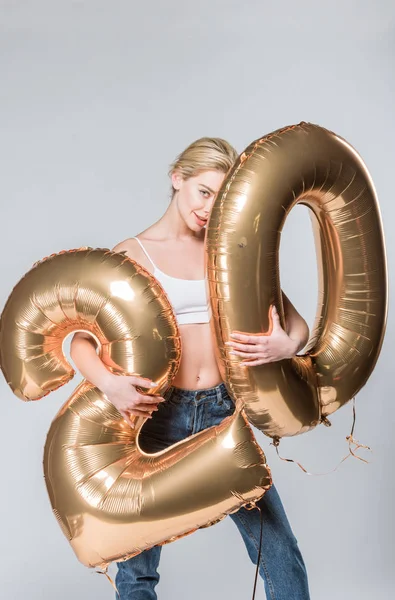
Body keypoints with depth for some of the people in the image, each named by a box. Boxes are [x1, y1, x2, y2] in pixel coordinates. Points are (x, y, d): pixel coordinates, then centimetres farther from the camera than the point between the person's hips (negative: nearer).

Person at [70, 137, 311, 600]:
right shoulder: (133, 254, -1)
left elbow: (296, 323, 4)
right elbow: (81, 340, -7)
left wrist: (285, 345, -19)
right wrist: (110, 384, -27)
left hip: (224, 411, 2)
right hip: (159, 413, -1)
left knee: (280, 552, 5)